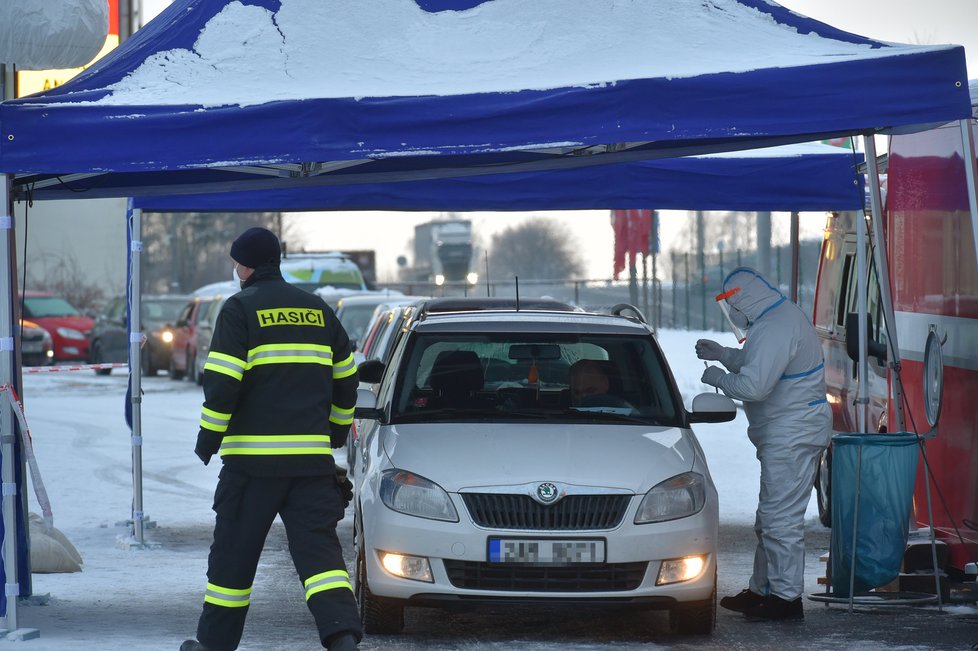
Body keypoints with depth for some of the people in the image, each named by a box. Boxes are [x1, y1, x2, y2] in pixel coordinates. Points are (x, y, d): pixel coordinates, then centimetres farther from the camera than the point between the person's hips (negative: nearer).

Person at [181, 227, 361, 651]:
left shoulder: (240, 309, -4)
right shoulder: (318, 309, 13)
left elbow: (222, 382, -11)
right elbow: (346, 377, 19)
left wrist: (208, 438, -1)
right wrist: (336, 431, 32)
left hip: (253, 458, -4)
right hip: (313, 457, 4)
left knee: (234, 552, 8)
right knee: (318, 547, -1)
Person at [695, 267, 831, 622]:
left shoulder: (775, 329, -23)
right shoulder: (784, 315, 13)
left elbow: (754, 386, -28)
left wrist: (718, 377, -11)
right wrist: (724, 354, 21)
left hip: (791, 435, -11)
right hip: (785, 435, 11)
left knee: (781, 518, -8)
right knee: (769, 517, 18)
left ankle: (787, 597, -5)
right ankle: (761, 590, 26)